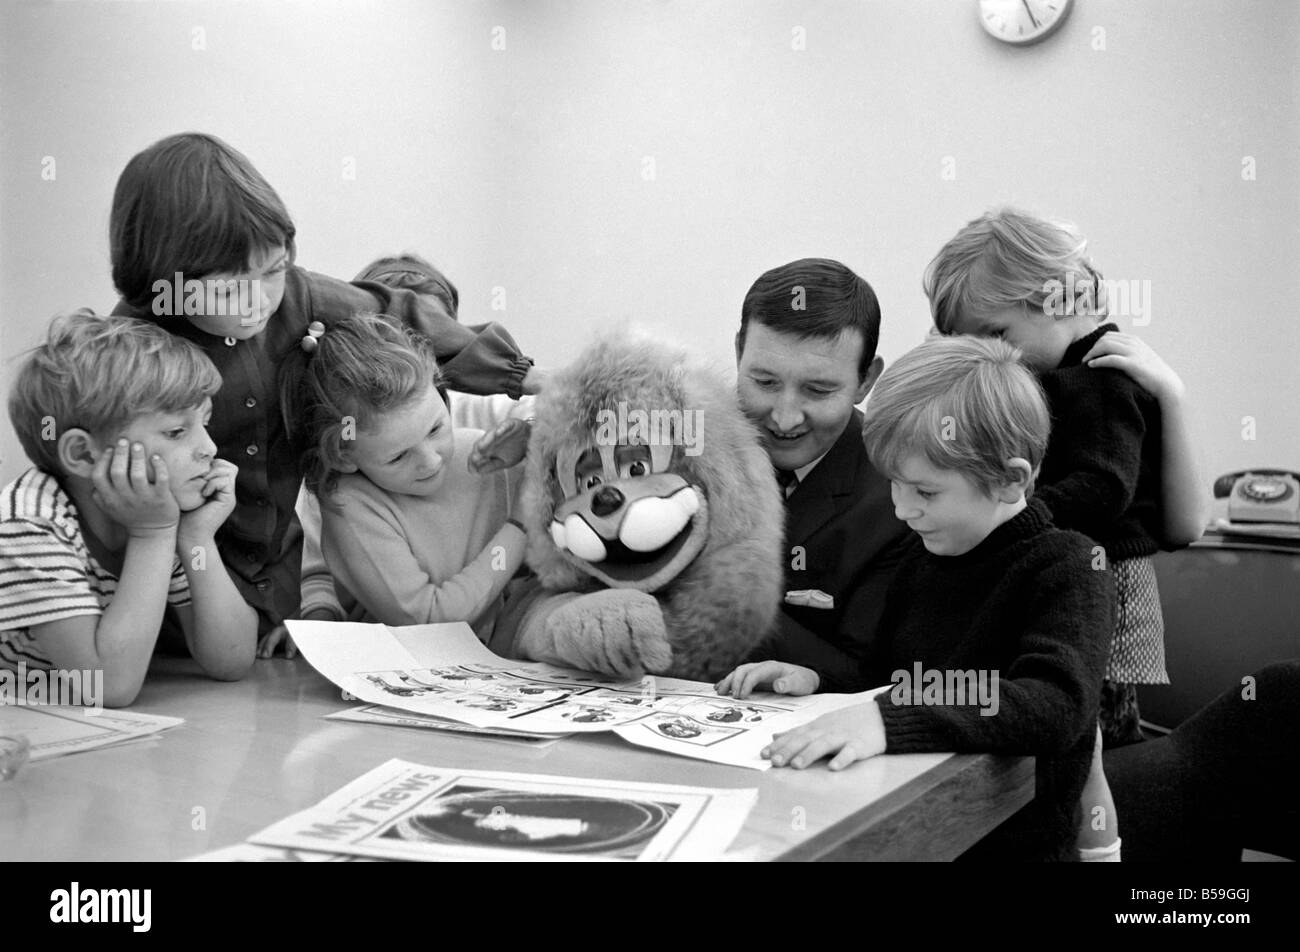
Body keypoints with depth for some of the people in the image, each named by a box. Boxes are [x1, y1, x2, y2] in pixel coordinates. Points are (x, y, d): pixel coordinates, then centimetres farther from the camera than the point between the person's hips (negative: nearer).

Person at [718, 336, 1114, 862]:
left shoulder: (1066, 567, -10)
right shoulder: (921, 556, 11)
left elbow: (1056, 705, -28)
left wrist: (886, 720, -38)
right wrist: (816, 681, 3)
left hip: (1012, 842, -6)